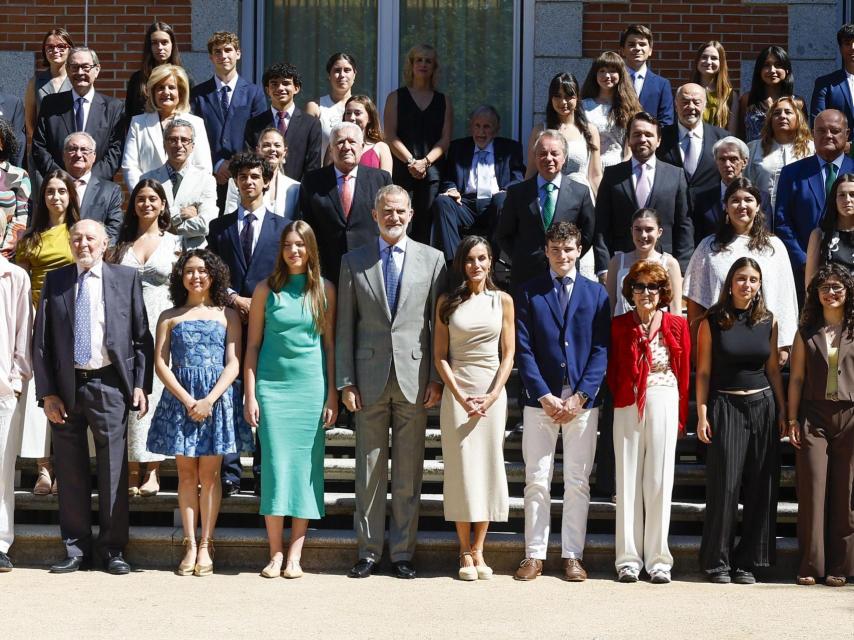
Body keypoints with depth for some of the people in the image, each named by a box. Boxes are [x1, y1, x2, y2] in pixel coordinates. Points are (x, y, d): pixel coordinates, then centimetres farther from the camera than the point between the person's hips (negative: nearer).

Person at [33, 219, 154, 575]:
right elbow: (41, 341, 5)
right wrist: (46, 392, -2)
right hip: (65, 386, 2)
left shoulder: (126, 278, 4)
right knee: (70, 471, 7)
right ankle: (76, 549, 15)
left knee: (113, 470, 1)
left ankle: (112, 549, 10)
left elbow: (142, 336, 5)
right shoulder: (55, 281, 7)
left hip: (109, 385, -1)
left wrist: (141, 384, -3)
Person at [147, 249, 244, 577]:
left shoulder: (227, 315, 8)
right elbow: (161, 364, 2)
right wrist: (188, 401, -10)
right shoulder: (169, 317, 9)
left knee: (209, 474, 0)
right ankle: (190, 546, 4)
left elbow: (233, 364, 1)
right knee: (186, 473, 2)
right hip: (180, 399, 1)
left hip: (217, 399, -1)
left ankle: (206, 546, 2)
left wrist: (209, 400, -12)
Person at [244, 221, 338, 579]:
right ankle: (275, 554, 2)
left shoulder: (324, 290, 5)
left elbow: (330, 344, 7)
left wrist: (332, 395, 2)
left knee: (306, 466, 0)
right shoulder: (266, 289, 4)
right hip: (272, 385, 0)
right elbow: (253, 345, 6)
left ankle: (295, 555, 3)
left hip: (311, 387, 1)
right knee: (275, 466, -4)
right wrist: (250, 395, 0)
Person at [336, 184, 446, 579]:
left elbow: (439, 324, 5)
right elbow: (345, 327, 6)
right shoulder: (354, 261, 8)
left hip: (414, 379, 0)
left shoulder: (432, 259, 7)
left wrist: (437, 378, -2)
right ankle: (368, 551, 12)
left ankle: (403, 551, 12)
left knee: (408, 473, 4)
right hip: (370, 379, 0)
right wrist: (345, 382, -1)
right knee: (369, 471, 4)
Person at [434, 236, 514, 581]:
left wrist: (491, 396, -7)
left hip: (492, 391, 1)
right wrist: (461, 397, -9)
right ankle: (465, 553, 3)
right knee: (461, 468, -2)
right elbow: (440, 355, 2)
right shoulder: (447, 302, 3)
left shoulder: (502, 300, 5)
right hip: (457, 392, -1)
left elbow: (508, 354, 4)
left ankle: (478, 550, 6)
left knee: (488, 466, 0)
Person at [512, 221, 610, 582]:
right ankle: (534, 555, 6)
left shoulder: (596, 293, 8)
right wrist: (545, 396, -11)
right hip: (540, 400, -1)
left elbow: (601, 350, 2)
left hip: (582, 401, 1)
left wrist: (580, 397, -9)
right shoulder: (528, 293, 5)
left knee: (578, 482, 3)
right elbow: (523, 349, -1)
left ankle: (573, 556, 8)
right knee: (536, 481, 0)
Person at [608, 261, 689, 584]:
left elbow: (684, 372, 6)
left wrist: (681, 417, 3)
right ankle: (629, 558, 6)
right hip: (627, 407, 1)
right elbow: (612, 372, 10)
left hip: (663, 403, -1)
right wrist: (618, 401, 2)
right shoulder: (618, 325, 5)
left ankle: (658, 559, 6)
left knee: (659, 480, 1)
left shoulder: (676, 325, 3)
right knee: (628, 480, 2)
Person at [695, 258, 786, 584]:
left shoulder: (767, 321, 7)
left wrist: (782, 411, 7)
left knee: (760, 488, 3)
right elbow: (703, 372, -1)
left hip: (763, 406, 3)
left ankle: (747, 562, 11)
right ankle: (718, 562, 4)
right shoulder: (712, 322, -1)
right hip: (725, 407, -3)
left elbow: (773, 369, 11)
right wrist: (702, 414, -7)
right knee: (724, 485, -5)